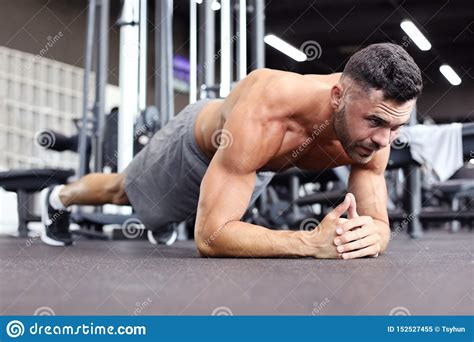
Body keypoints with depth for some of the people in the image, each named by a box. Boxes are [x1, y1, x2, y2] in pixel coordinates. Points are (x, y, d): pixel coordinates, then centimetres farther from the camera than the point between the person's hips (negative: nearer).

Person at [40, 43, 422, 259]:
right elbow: (210, 236, -52)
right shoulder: (264, 112, -52)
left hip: (256, 164, 4)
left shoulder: (372, 131, -35)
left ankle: (160, 219, 73)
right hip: (197, 144, -4)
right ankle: (60, 199, 61)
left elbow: (378, 221, -26)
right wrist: (312, 243, -62)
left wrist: (371, 233, -51)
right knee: (121, 190, 28)